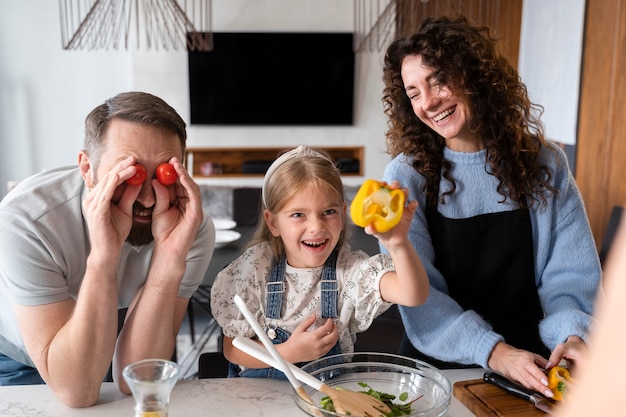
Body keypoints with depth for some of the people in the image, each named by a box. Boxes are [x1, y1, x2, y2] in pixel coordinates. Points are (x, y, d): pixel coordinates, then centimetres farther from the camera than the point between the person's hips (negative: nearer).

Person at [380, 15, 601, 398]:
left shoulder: (544, 163, 0)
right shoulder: (407, 175, -7)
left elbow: (571, 275, 0)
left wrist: (572, 335, -19)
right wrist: (492, 352, -23)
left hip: (532, 363, 2)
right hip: (440, 363, -2)